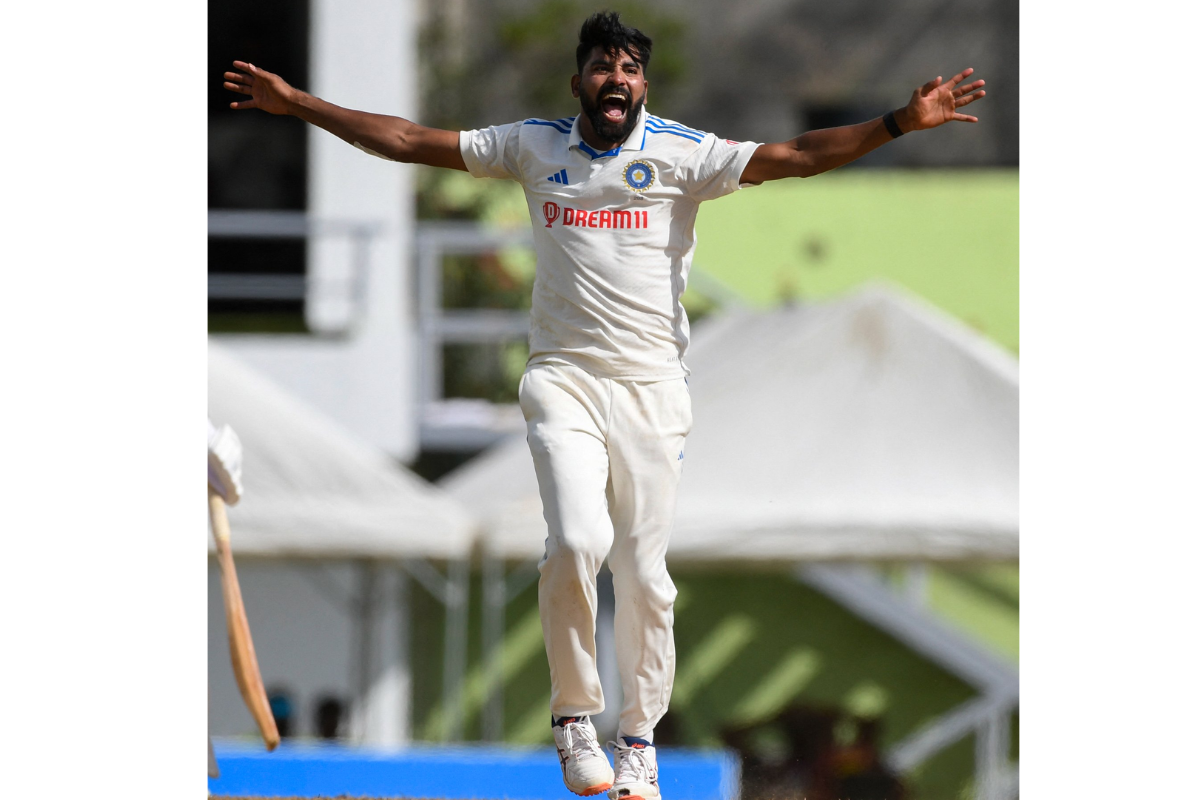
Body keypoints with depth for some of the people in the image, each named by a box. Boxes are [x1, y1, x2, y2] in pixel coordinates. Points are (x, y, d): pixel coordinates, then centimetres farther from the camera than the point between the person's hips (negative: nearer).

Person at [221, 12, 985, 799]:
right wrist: (298, 105, 8)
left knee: (644, 571, 0)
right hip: (564, 379, 0)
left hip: (652, 387, 0)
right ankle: (574, 714, -2)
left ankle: (640, 737, 16)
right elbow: (410, 141, 10)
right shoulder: (535, 146, 6)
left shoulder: (682, 153, 0)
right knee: (577, 541, -20)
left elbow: (794, 157, -9)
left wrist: (901, 122, -21)